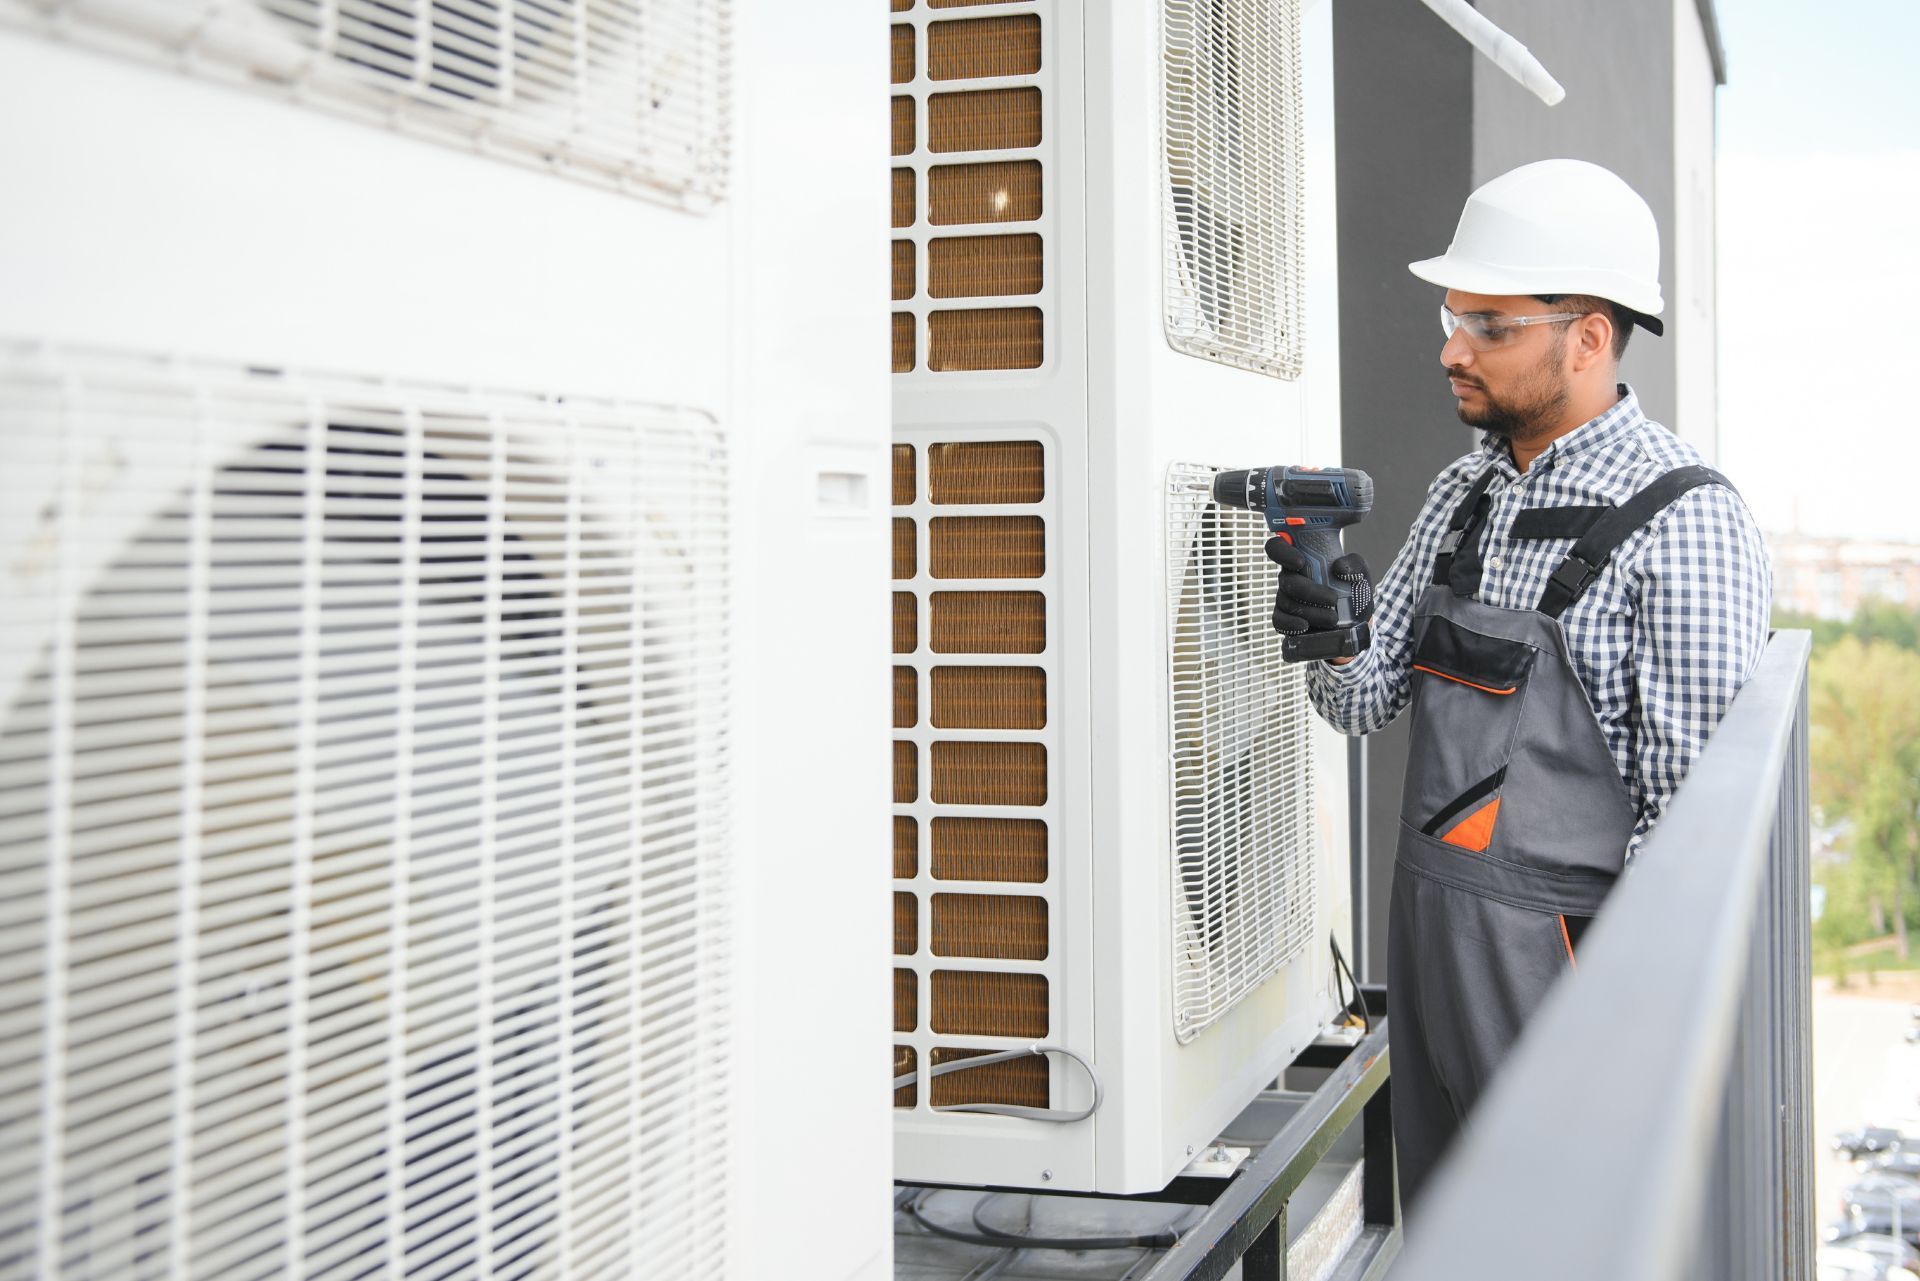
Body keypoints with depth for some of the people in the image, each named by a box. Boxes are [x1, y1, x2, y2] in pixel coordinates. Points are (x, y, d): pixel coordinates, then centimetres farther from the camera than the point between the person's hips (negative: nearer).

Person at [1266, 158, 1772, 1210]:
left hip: (1561, 955, -7)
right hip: (1426, 927, 7)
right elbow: (1366, 705, 11)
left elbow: (1698, 807, -15)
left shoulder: (1681, 521, -14)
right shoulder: (1464, 493, 9)